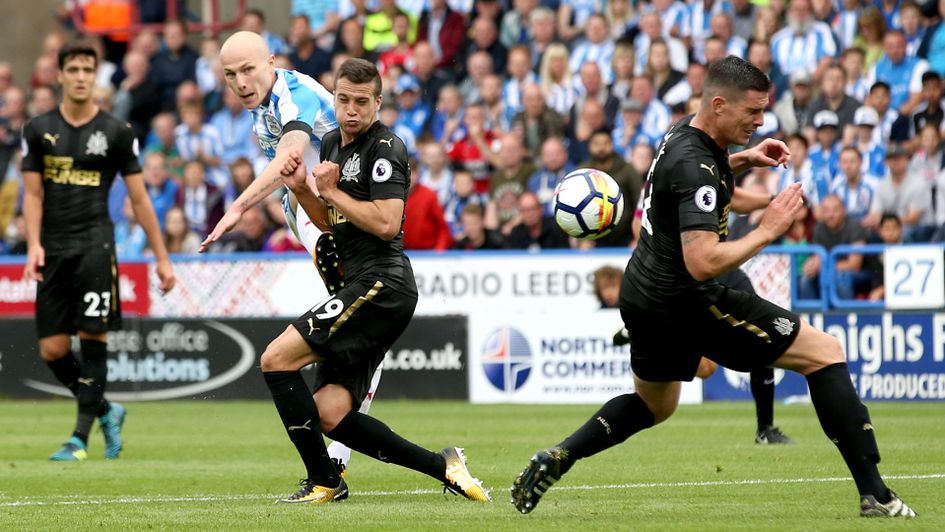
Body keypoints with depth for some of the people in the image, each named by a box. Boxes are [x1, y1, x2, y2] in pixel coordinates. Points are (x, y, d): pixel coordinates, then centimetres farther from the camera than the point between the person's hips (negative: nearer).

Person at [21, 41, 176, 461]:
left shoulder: (116, 133, 2)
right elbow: (33, 194, 8)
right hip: (54, 249, 3)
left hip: (94, 244, -3)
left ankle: (81, 438, -8)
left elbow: (139, 199, 5)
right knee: (52, 350, 0)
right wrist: (34, 245, -7)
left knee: (92, 340, -10)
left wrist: (161, 258, 3)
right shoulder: (38, 130, 8)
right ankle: (106, 412, 22)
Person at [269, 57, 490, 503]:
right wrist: (301, 188, 11)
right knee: (328, 415, -1)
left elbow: (386, 224, -20)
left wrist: (332, 191, -12)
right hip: (360, 287, 10)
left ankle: (323, 482, -7)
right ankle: (441, 466, 5)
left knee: (276, 359, -15)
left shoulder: (383, 148, -9)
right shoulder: (333, 144, 20)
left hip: (380, 284, -10)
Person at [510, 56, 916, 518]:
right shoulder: (695, 167, -24)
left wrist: (743, 160, 16)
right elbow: (703, 263, -32)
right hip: (685, 302, -10)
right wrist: (768, 229, -23)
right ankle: (874, 496, -11)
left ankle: (556, 458, 20)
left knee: (654, 405, 34)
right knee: (825, 354, -6)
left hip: (644, 296, 10)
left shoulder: (684, 133, 5)